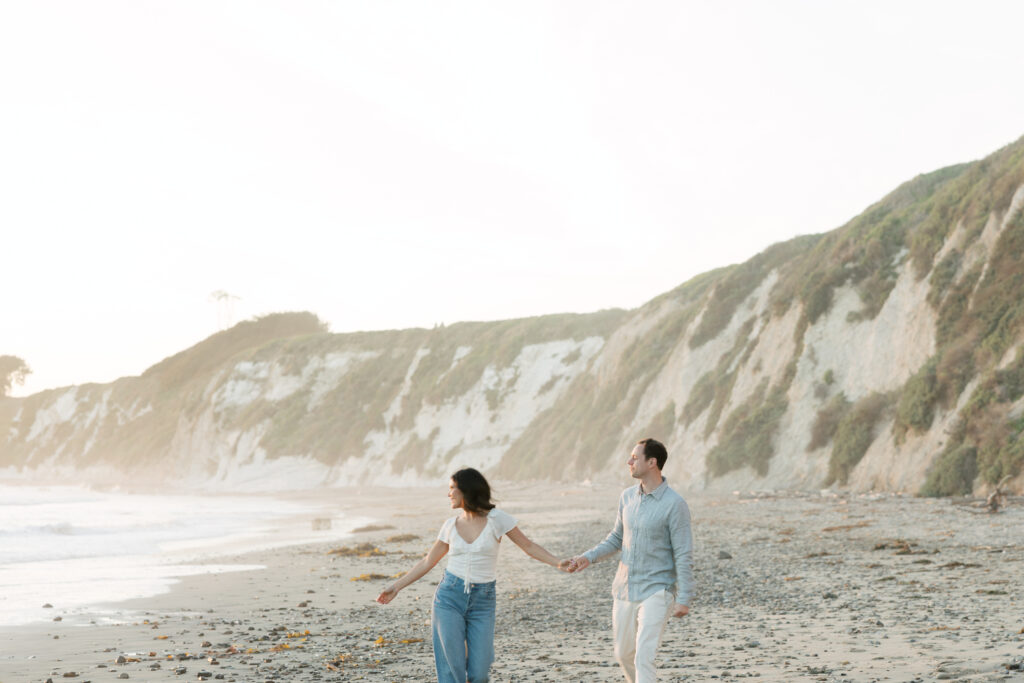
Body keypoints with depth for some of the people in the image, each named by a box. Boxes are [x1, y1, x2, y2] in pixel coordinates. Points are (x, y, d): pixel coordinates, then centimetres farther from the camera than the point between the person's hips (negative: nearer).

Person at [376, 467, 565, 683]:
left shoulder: (497, 518, -5)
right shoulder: (450, 525, 5)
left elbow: (529, 546, 0)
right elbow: (427, 562, 12)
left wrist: (558, 563, -13)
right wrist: (396, 587, 10)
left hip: (482, 601, -1)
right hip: (449, 596, 2)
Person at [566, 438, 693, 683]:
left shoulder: (675, 504, -16)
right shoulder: (628, 497, 4)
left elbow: (684, 555, -14)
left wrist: (684, 599, -16)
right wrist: (589, 557, 3)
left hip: (656, 592, -7)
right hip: (625, 590, 7)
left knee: (644, 657, -17)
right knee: (624, 654, 18)